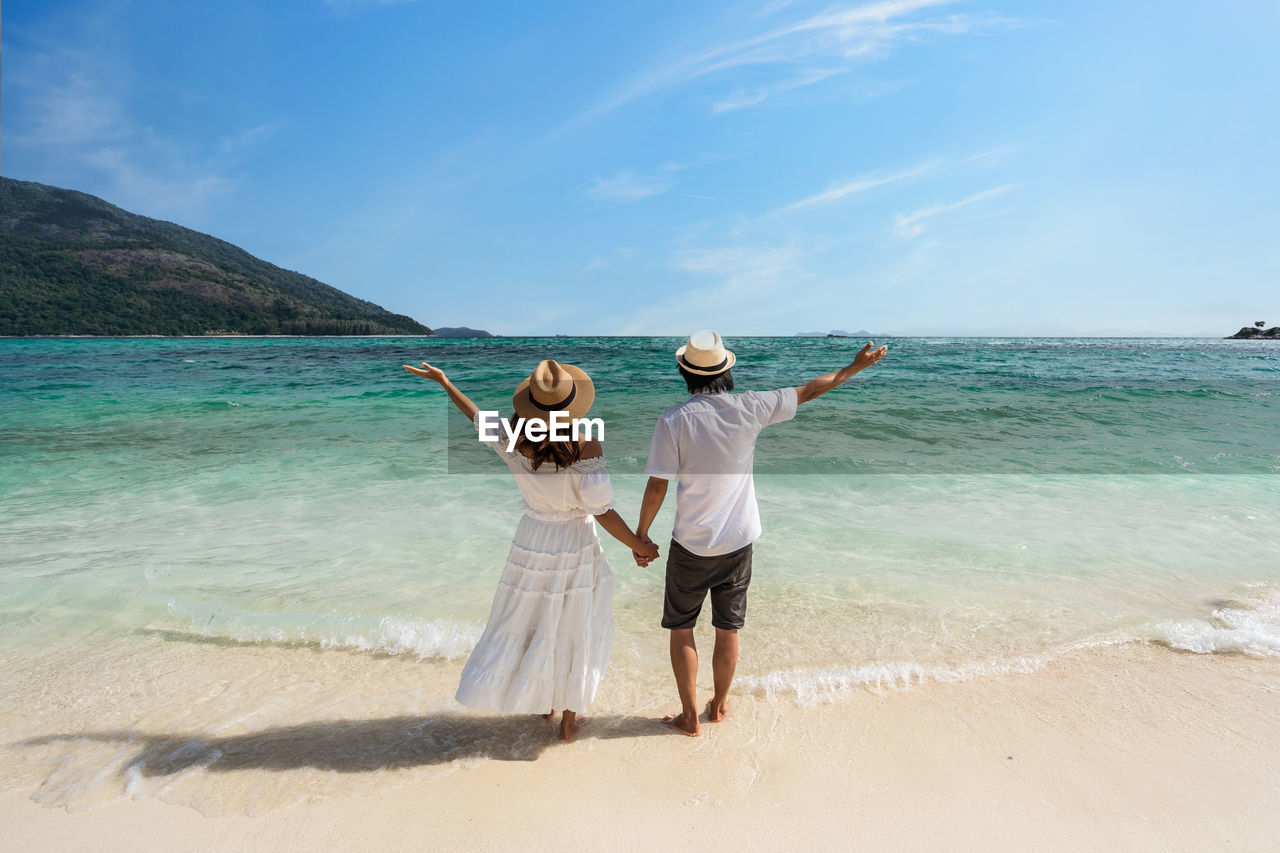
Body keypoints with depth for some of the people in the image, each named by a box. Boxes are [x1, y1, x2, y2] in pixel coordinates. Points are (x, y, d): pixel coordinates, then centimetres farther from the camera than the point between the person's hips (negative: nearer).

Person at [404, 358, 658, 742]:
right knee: (575, 630, 17)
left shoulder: (514, 441, -15)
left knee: (530, 624, 23)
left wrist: (443, 381, 18)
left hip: (532, 542, 3)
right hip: (575, 547, -2)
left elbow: (477, 416, 3)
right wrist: (639, 547, -10)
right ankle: (570, 717, 34)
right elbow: (602, 511, -23)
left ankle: (543, 702, 43)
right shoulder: (586, 447, -25)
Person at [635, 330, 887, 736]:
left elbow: (656, 486, -13)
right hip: (738, 542, 3)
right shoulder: (749, 407, -8)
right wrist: (855, 367, 20)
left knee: (681, 629, 16)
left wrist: (640, 535, 0)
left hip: (691, 546, -2)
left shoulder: (673, 420, -15)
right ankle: (719, 706, 38)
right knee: (728, 631, 19)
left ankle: (689, 718, 26)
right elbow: (809, 390, 5)